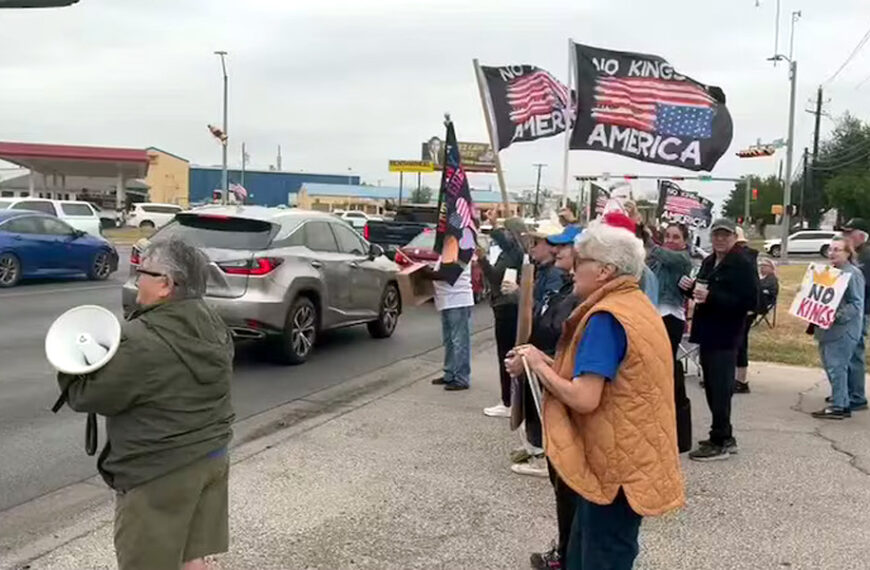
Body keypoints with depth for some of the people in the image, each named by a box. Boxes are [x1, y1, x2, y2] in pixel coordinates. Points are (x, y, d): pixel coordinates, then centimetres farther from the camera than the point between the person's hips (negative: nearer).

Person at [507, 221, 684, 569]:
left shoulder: (605, 317, -21)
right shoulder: (637, 306, 9)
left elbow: (584, 398, -27)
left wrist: (540, 365, -12)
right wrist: (545, 362, 4)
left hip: (615, 466, -9)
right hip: (630, 459, 9)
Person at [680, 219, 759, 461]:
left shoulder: (743, 265, -11)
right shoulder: (708, 262, 14)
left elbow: (750, 301, -19)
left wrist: (711, 297, -26)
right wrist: (691, 287, 2)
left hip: (725, 336, -8)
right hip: (707, 332, 8)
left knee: (720, 389, -5)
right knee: (712, 388, 14)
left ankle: (720, 442, 4)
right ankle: (724, 437, 26)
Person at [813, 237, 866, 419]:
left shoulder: (853, 274, -10)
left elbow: (856, 304, -15)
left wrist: (837, 316, -26)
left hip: (843, 330, -9)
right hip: (827, 328, 9)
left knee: (836, 367, -7)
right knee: (830, 366, 12)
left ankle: (837, 406, 1)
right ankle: (844, 403, 22)